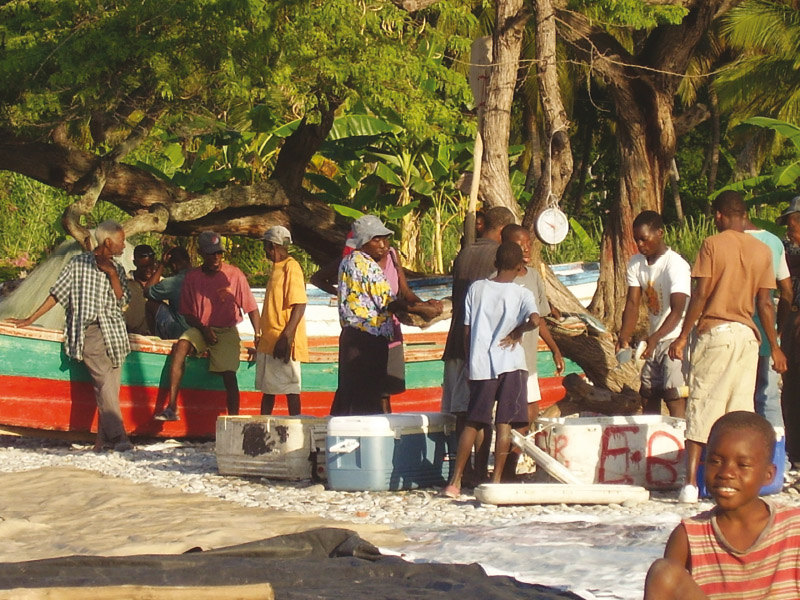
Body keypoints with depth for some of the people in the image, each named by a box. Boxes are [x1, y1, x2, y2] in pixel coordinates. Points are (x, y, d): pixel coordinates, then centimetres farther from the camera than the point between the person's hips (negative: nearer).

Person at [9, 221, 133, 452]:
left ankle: (103, 441, -1)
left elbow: (122, 299, 7)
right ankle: (118, 436, -30)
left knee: (110, 387, -3)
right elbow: (57, 294, 10)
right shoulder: (79, 263, 7)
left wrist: (112, 274, -6)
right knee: (104, 381, -20)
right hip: (89, 330, -5)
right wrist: (29, 320, 9)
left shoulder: (117, 269, 19)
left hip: (113, 331, 5)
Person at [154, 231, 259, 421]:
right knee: (181, 347, -28)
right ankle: (172, 407, -32)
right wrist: (203, 329, -11)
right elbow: (187, 313, 7)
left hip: (227, 331, -1)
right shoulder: (192, 277, 2)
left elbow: (251, 308, 1)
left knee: (229, 375, -17)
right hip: (200, 329, 1)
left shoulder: (234, 275, -3)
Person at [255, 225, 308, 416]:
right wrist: (261, 337, 23)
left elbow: (299, 305, -21)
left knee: (290, 388, -7)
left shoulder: (291, 267, -13)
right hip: (269, 341, 10)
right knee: (267, 388, 14)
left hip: (283, 342, -10)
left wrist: (286, 337, -25)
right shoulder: (276, 268, 16)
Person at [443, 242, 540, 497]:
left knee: (473, 423, 10)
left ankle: (455, 481, 6)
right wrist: (516, 332, -3)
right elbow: (534, 320, -22)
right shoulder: (522, 293, -3)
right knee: (505, 423, 2)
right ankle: (496, 479, 0)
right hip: (510, 364, -3)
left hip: (480, 364, 3)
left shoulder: (476, 288, 5)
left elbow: (466, 331, 7)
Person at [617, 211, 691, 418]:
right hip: (654, 341, 8)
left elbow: (677, 312, -26)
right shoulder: (636, 263, 4)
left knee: (675, 399, -14)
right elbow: (632, 303, -2)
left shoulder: (676, 265, -18)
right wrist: (624, 337, -18)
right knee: (648, 397, 8)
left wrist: (655, 338, -41)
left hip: (676, 340, -7)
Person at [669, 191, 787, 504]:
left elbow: (700, 295, -8)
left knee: (702, 406, -1)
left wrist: (683, 336, -3)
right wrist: (774, 347, 11)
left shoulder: (712, 245, -5)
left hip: (715, 331, -3)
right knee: (741, 409, 6)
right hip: (747, 335, 3)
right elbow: (765, 304, 4)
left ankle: (691, 483, -8)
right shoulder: (762, 251, 5)